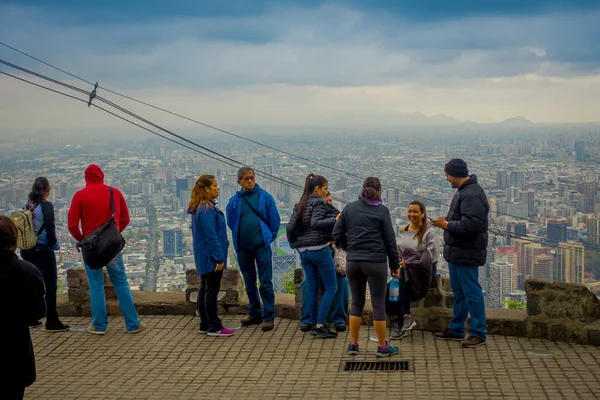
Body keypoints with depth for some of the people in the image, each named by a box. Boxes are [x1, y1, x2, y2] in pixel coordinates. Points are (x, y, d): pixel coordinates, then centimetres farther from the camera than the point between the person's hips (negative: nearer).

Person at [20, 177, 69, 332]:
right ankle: (52, 322, 0)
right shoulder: (46, 206, -12)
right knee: (50, 286, 1)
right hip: (43, 250, -6)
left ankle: (31, 319, 23)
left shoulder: (27, 206, 6)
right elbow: (50, 230, -17)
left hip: (27, 250, 6)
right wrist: (55, 244, -1)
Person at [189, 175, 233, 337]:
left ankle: (205, 325, 20)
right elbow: (211, 236, -22)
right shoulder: (207, 210, -19)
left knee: (204, 289, 13)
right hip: (211, 257, -10)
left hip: (203, 257, 10)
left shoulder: (199, 208, 12)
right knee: (212, 290, -4)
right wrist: (219, 258, -19)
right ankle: (214, 327, 2)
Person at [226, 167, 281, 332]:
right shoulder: (234, 200, 2)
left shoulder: (265, 197, -3)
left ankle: (268, 317, 3)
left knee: (265, 283, -3)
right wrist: (238, 237, 14)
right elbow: (231, 222, 14)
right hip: (243, 247, 3)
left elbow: (274, 219, 1)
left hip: (262, 245, -3)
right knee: (249, 282, 14)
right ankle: (254, 313, 27)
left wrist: (269, 237, 2)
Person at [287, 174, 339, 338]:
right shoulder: (319, 203, -8)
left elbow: (290, 227, 8)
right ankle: (320, 325, -7)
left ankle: (314, 325, 14)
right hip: (319, 249, -8)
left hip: (304, 251, 8)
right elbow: (315, 223, -24)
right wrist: (335, 220, -26)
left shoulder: (299, 205, 12)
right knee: (331, 287, -1)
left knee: (312, 288, 12)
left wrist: (293, 244, 20)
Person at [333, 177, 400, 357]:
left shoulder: (350, 208, 6)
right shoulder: (381, 210, -4)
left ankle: (353, 344, 15)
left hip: (353, 262, 4)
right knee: (378, 304, 3)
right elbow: (390, 240, -3)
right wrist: (395, 265, 4)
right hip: (376, 262, -4)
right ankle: (382, 347, 8)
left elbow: (337, 234, 7)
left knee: (357, 302, 14)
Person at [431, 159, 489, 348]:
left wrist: (447, 225, -18)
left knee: (472, 292, -4)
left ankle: (479, 333, 3)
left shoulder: (472, 195, -20)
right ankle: (456, 329, 27)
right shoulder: (463, 191, 14)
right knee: (458, 291, 17)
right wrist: (446, 221, 5)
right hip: (456, 252, 11)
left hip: (467, 253, -11)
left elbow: (472, 224, -29)